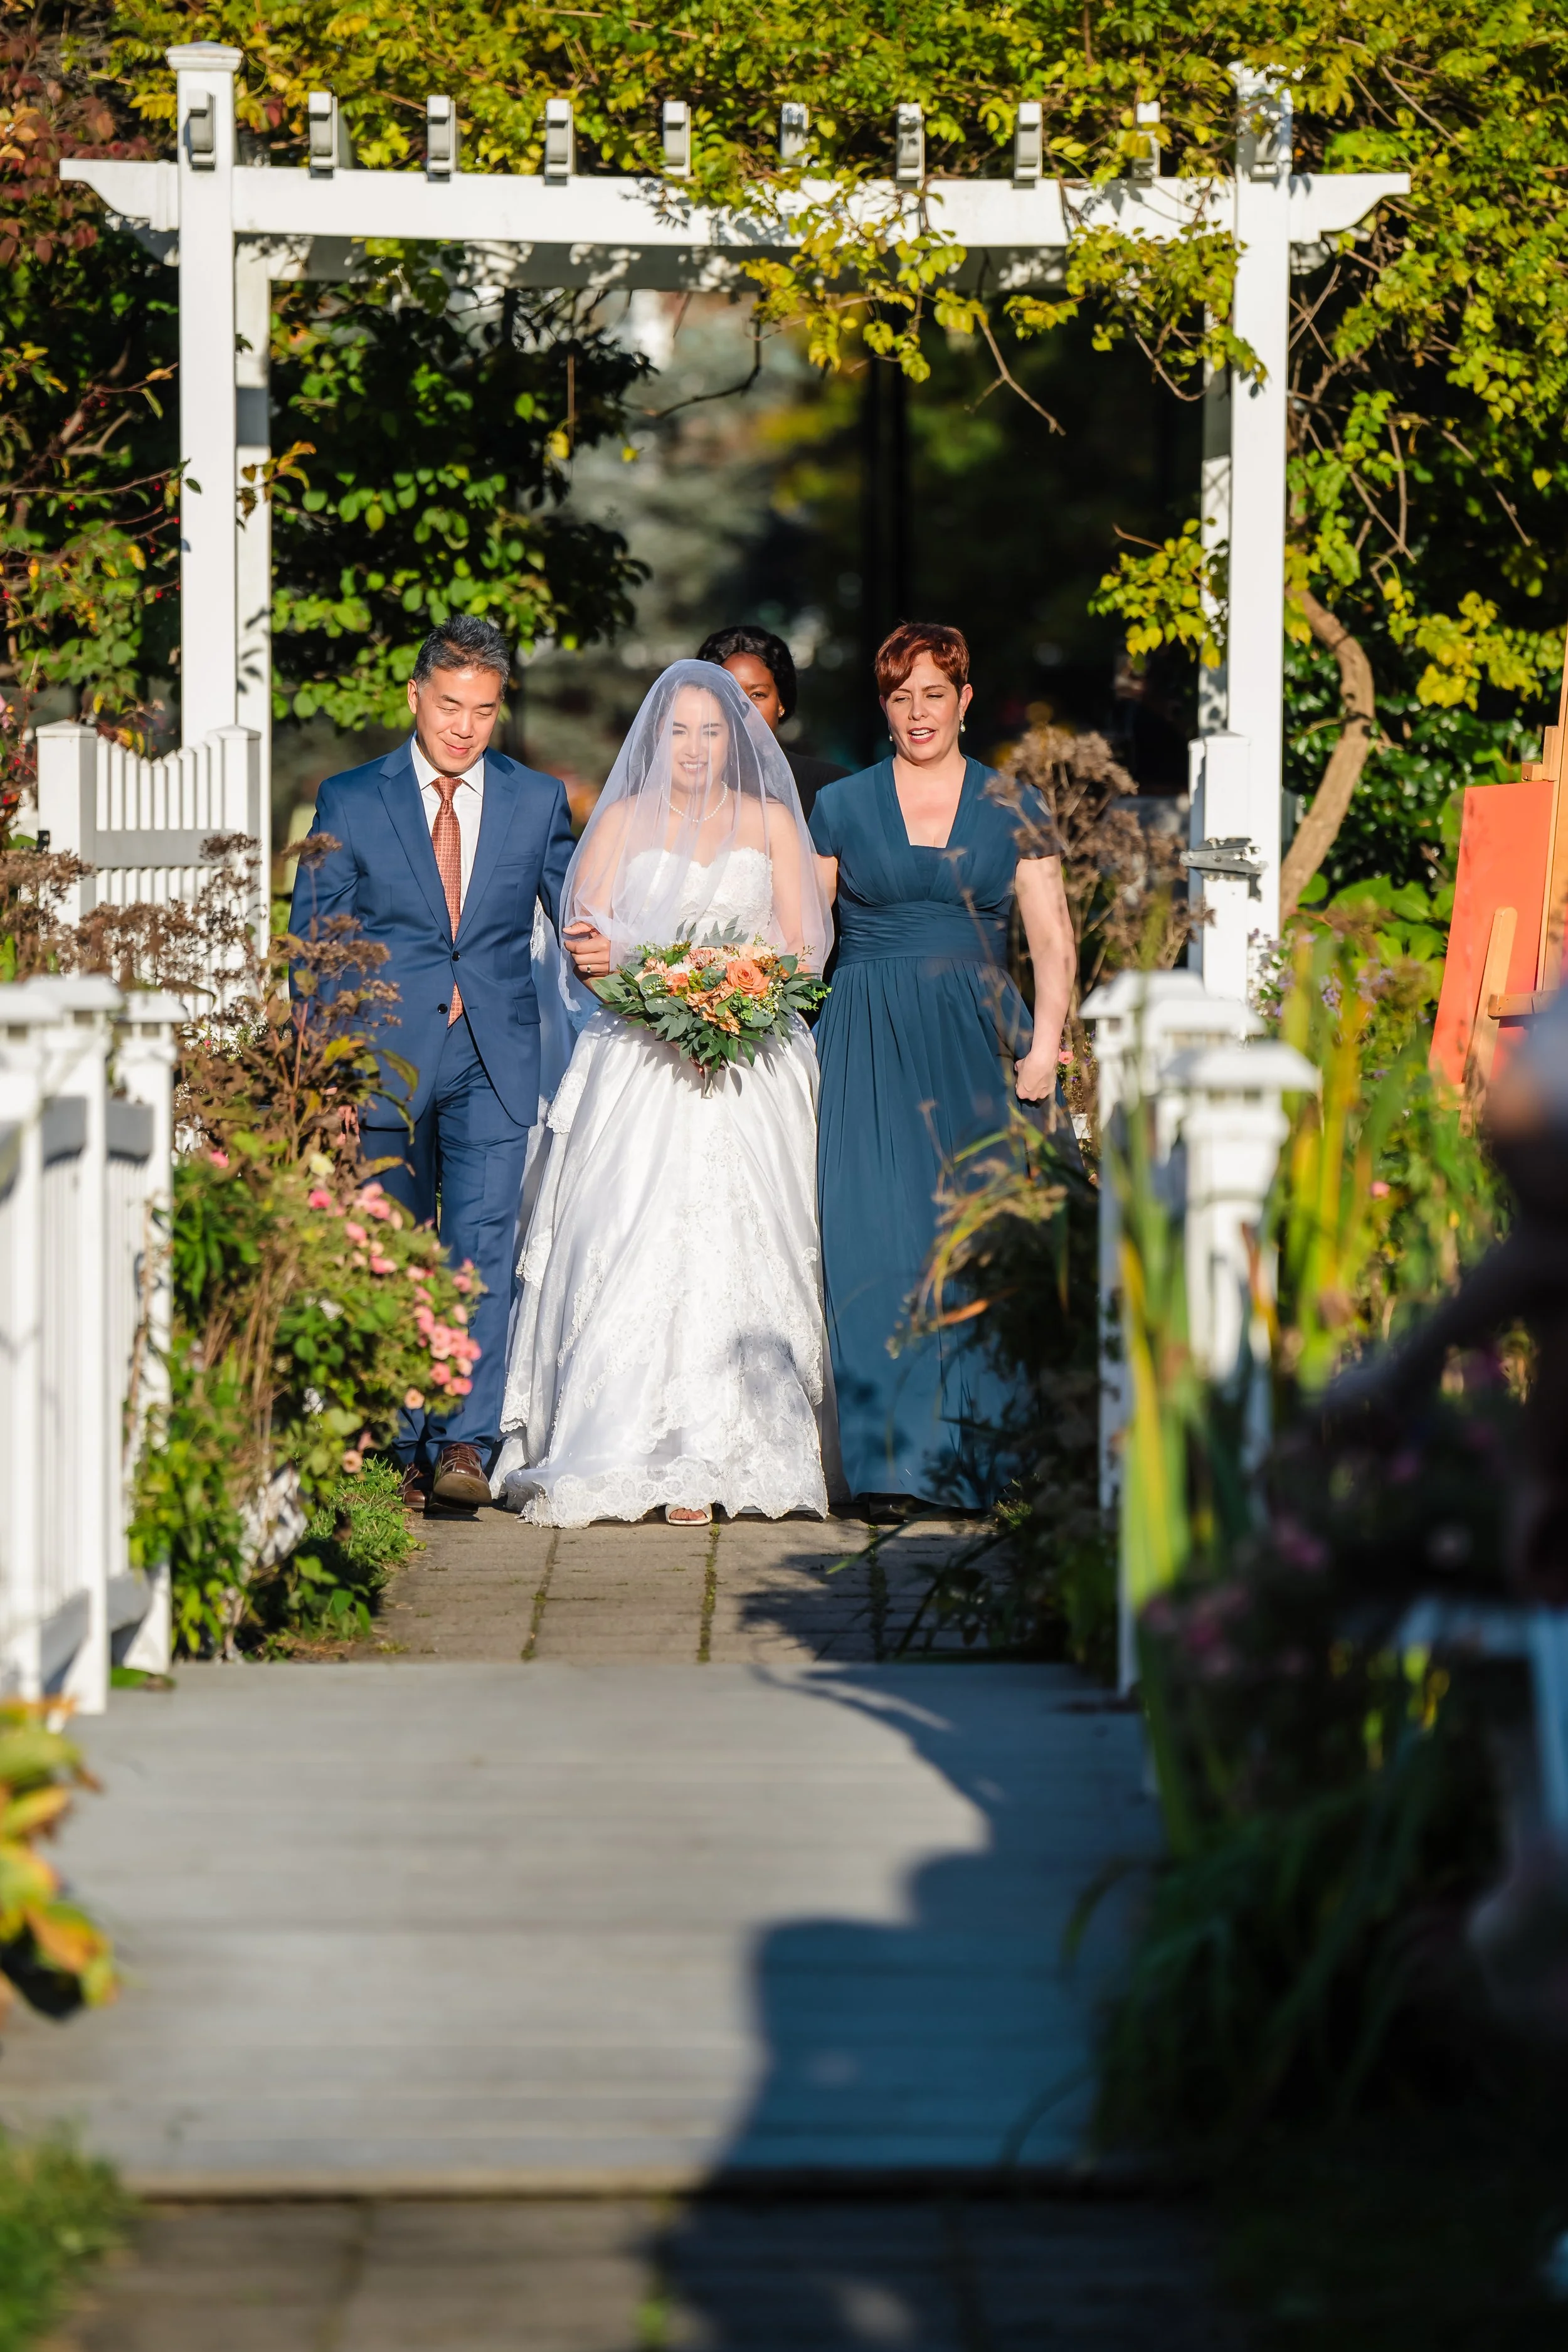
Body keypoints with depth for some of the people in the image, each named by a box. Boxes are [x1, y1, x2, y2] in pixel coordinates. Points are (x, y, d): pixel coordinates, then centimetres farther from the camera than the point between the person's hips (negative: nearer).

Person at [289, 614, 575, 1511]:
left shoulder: (538, 800, 7)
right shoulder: (351, 801, 4)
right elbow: (313, 944, 5)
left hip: (495, 1064, 0)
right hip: (385, 1059, 0)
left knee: (485, 1246, -11)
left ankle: (467, 1445, -12)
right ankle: (400, 1449, 15)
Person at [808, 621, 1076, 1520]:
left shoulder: (1014, 811, 8)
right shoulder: (841, 807, 10)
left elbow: (1054, 942, 3)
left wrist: (1045, 1041, -11)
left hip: (981, 1042, 0)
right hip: (872, 1049, 0)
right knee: (880, 1238, -9)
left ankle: (992, 1459, 2)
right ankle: (898, 1463, -6)